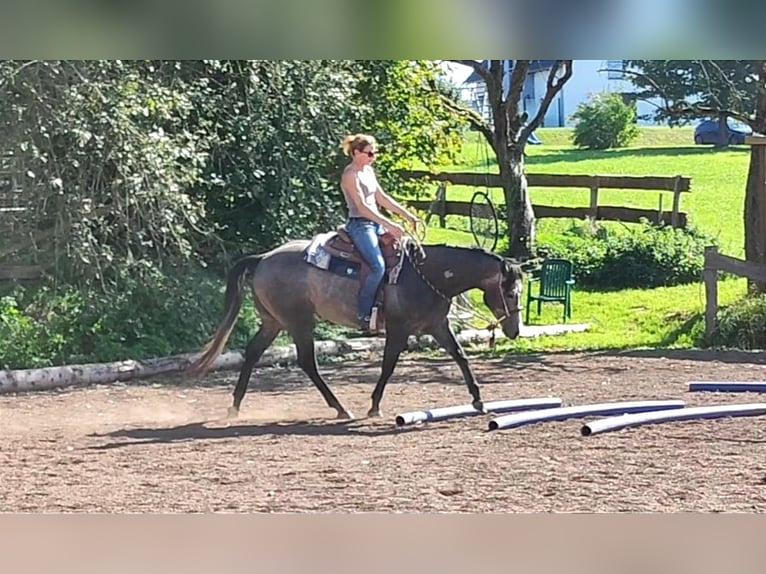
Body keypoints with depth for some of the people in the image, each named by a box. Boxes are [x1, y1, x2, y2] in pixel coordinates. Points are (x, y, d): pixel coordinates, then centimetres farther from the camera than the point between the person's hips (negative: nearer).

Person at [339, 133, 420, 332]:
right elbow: (362, 206, -21)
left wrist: (407, 215, 10)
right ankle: (363, 315, -20)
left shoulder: (368, 171, 15)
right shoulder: (350, 174, -12)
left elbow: (382, 198, 19)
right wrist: (389, 225, -28)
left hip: (376, 224, 10)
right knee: (378, 266, -26)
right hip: (360, 225, -10)